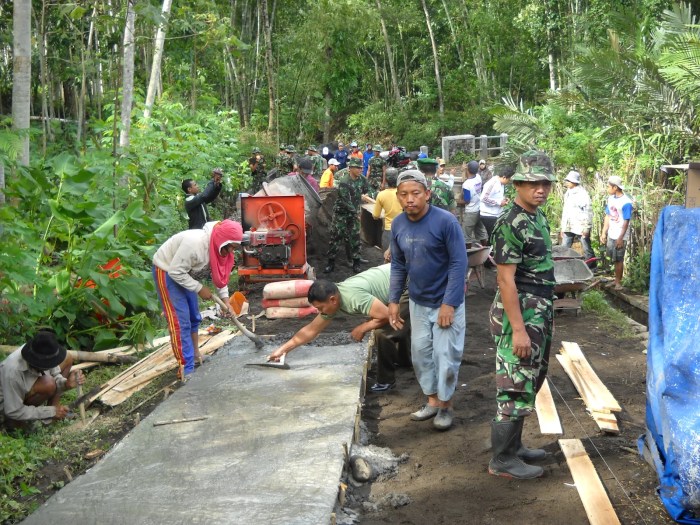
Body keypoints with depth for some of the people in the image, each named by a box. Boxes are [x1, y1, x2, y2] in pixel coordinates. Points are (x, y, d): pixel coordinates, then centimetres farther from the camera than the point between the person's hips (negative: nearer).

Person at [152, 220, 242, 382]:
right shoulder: (194, 243, -37)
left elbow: (220, 275, 3)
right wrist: (200, 289, -23)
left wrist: (226, 301, -4)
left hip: (183, 271, 9)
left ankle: (195, 355, 34)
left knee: (193, 317, 16)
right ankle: (186, 370, -8)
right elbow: (175, 272, -31)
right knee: (180, 321, -11)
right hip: (166, 271, -9)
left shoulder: (219, 247, -11)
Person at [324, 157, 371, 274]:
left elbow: (366, 190, 16)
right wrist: (356, 213, -21)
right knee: (335, 236, -1)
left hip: (354, 212, 4)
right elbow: (346, 201, -24)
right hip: (341, 212, -4)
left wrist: (360, 197, 3)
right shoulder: (344, 181, -23)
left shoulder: (361, 179, -5)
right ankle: (331, 262, 6)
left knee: (355, 237, 5)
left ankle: (356, 262, 14)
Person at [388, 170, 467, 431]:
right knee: (420, 352, 13)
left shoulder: (446, 221, -20)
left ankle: (445, 404, 20)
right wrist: (393, 300, 4)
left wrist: (449, 303, -22)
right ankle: (432, 399, 30)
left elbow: (459, 263, -19)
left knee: (446, 355, 1)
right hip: (417, 302, 5)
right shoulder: (398, 224, -3)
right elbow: (398, 265, 7)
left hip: (446, 302, -5)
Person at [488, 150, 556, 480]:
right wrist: (518, 329, -23)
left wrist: (544, 314, 19)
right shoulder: (511, 223, -18)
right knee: (516, 387, -5)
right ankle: (502, 460, 4)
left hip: (540, 310, 10)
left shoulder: (538, 217, 11)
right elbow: (506, 280, -21)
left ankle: (513, 446, 28)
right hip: (520, 312, -10)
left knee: (530, 382, 17)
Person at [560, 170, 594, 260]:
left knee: (587, 250, 1)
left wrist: (586, 228, -15)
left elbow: (588, 211, -11)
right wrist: (562, 227, 17)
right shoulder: (567, 194, 14)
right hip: (568, 227, 7)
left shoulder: (582, 194, -9)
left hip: (581, 227, -7)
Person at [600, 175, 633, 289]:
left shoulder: (626, 203, -16)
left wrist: (620, 238, -17)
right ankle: (616, 279, 28)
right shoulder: (611, 198, 6)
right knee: (614, 259, 15)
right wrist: (603, 233, 8)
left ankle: (618, 282, 12)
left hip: (620, 237, -7)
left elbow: (626, 222, -16)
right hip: (611, 235, 7)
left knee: (618, 260, 1)